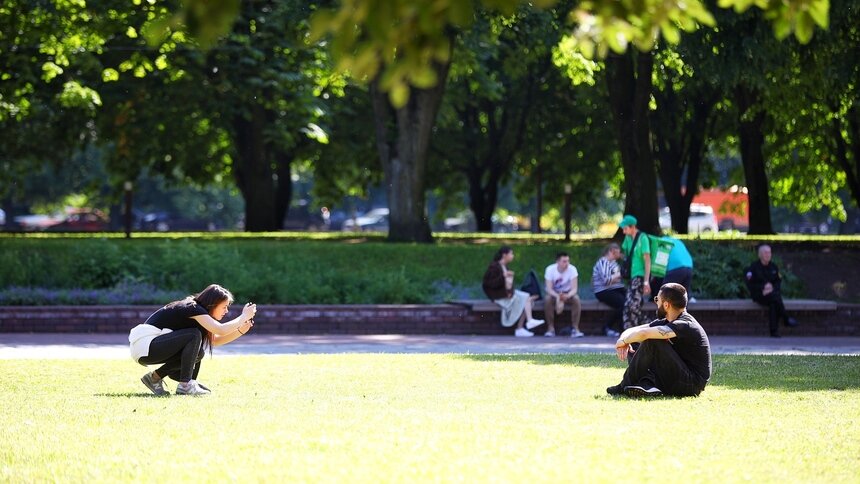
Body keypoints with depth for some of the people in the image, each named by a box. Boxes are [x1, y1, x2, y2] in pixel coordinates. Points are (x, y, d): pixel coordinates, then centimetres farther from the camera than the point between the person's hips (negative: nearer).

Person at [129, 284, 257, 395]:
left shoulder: (196, 309, 15)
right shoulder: (193, 308, -14)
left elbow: (215, 340, 17)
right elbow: (220, 330, -27)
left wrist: (241, 330, 6)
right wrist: (243, 317, -13)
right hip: (144, 344, -10)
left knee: (197, 353, 8)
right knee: (194, 336, -18)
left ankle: (155, 376, 10)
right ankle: (185, 385, -17)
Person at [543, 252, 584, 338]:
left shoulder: (572, 269, -20)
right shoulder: (550, 269, -20)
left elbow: (574, 289, -23)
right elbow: (549, 289, -23)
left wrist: (567, 296, -46)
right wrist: (558, 297, -44)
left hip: (568, 293, 0)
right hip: (554, 293, 0)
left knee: (576, 299, -32)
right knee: (547, 299, -33)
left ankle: (575, 328, -26)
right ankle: (551, 328, -23)